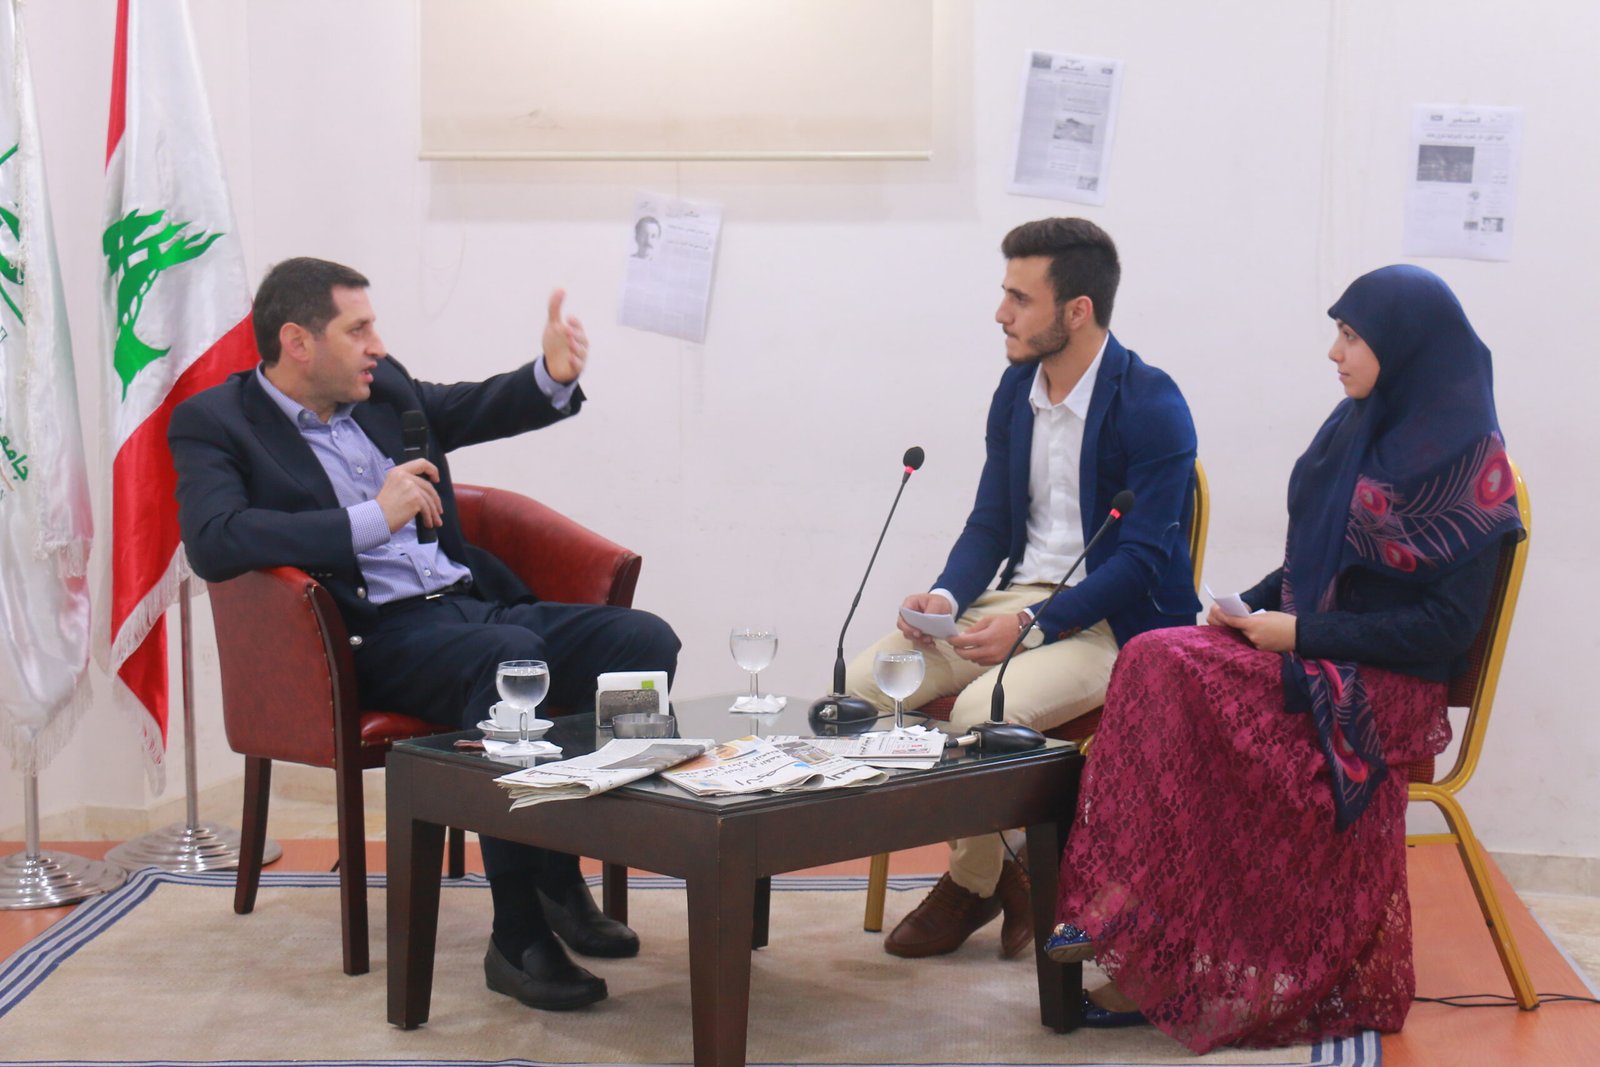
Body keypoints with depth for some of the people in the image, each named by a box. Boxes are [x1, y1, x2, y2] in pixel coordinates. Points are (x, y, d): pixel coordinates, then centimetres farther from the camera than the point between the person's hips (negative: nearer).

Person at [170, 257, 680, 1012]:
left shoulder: (385, 390, 18)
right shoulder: (215, 424, -1)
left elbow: (476, 409, 31)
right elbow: (212, 544, -17)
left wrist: (554, 375, 7)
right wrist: (371, 518, -19)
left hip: (474, 604, 7)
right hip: (378, 635, -7)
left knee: (644, 641, -16)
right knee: (511, 660, -37)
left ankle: (562, 878, -9)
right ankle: (521, 936, -31)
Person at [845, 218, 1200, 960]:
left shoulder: (1152, 408, -13)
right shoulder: (1017, 389, 9)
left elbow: (1143, 558, -17)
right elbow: (990, 523, 12)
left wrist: (1032, 626, -25)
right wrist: (945, 597, -9)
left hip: (1114, 620, -7)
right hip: (1018, 597, 7)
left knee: (982, 710, -32)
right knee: (864, 682, -13)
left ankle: (969, 885, -1)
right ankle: (994, 871, -1)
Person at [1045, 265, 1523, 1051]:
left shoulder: (1465, 462, -9)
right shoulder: (1358, 430, 14)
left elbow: (1446, 627, -13)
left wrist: (1301, 633, -16)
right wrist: (1251, 606, 0)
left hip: (1384, 684, -7)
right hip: (1305, 655, 7)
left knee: (1170, 669, -26)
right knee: (1157, 661, -21)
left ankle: (1162, 955, -20)